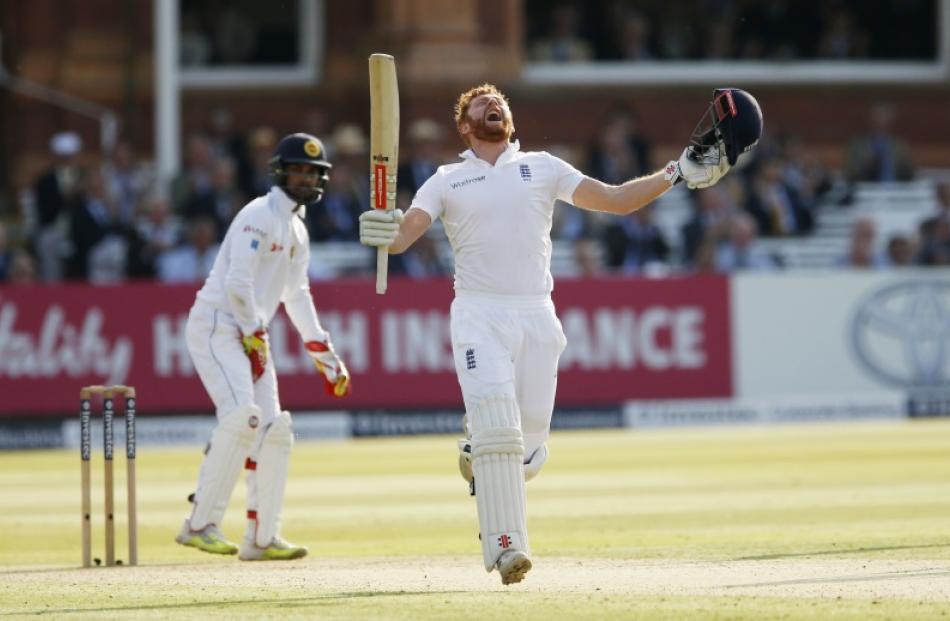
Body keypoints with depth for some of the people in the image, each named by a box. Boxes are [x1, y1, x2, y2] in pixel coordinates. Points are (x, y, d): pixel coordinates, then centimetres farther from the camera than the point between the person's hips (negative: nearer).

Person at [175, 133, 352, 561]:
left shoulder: (297, 230, 18)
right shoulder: (259, 216, -11)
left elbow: (296, 296, 25)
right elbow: (237, 283, -20)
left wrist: (325, 356, 22)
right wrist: (255, 336, -15)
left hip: (251, 334, 10)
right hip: (216, 326, -10)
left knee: (274, 429, 4)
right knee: (242, 415, -25)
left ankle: (261, 537, 10)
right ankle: (200, 524, -23)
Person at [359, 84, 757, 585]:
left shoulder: (543, 168, 16)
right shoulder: (446, 181, 11)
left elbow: (616, 199, 12)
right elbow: (404, 234, -2)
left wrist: (677, 173, 2)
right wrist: (386, 231, -26)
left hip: (537, 317, 2)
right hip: (479, 314, -2)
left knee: (528, 452, -1)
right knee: (498, 426, -20)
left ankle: (478, 455, 32)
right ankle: (505, 546, -17)